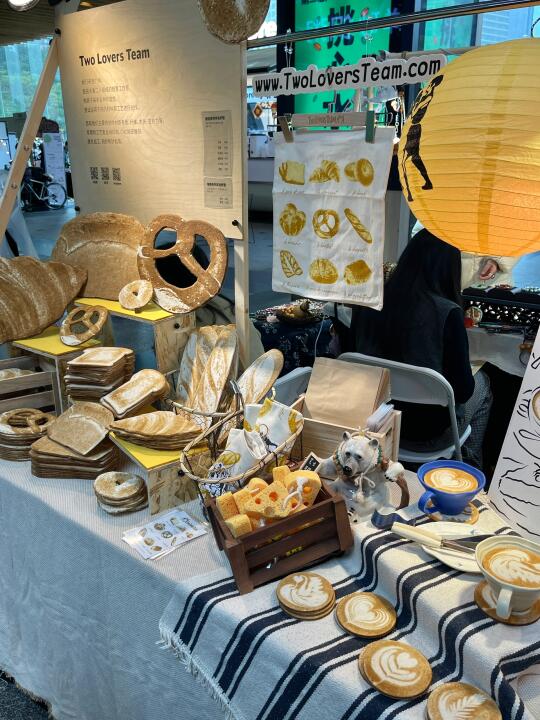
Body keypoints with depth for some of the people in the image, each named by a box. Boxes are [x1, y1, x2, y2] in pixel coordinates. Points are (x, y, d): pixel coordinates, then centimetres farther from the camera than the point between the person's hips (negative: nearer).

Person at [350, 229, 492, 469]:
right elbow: (462, 390, -17)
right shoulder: (447, 313, -24)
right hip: (426, 434, -4)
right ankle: (470, 466, 40)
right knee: (482, 381, 27)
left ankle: (468, 461, 42)